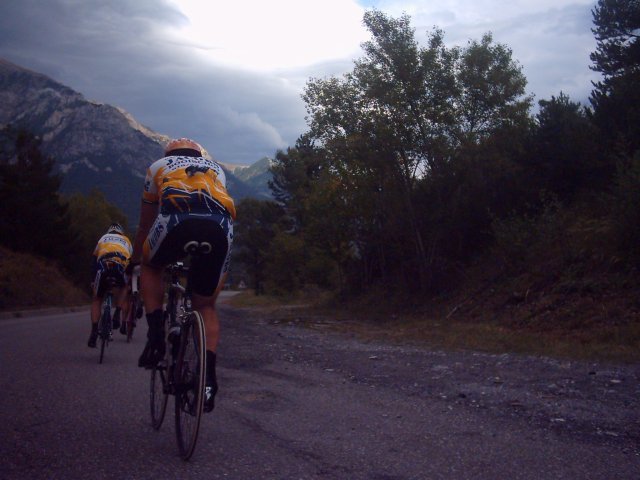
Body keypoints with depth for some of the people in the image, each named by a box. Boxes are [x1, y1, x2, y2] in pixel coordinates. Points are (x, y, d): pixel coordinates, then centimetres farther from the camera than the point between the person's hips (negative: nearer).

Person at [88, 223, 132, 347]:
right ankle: (117, 314, 10)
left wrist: (93, 279, 36)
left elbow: (93, 261, 31)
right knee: (123, 288, 33)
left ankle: (94, 332, 2)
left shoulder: (103, 238, 36)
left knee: (96, 299, 15)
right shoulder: (126, 241, 36)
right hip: (120, 265, 0)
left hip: (103, 265, 0)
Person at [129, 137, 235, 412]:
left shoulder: (159, 166, 35)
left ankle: (156, 332, 10)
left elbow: (145, 226, 40)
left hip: (177, 220, -2)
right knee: (206, 306, 19)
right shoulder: (216, 169, 40)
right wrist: (207, 247, 59)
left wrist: (134, 259, 55)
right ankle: (208, 376, 3)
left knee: (151, 266, 31)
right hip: (220, 227, 2)